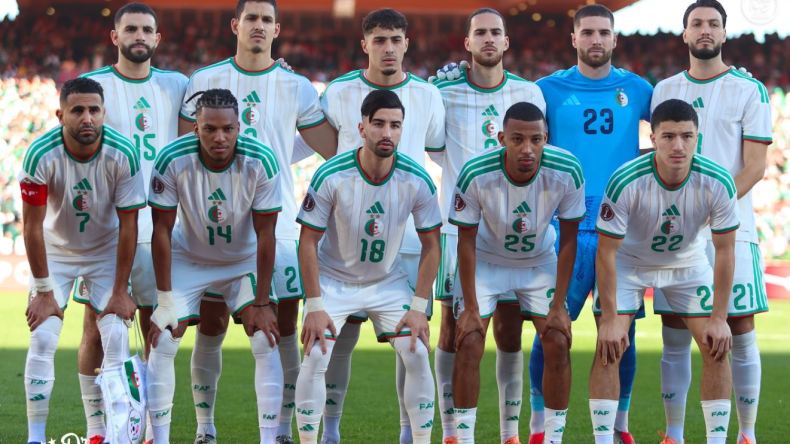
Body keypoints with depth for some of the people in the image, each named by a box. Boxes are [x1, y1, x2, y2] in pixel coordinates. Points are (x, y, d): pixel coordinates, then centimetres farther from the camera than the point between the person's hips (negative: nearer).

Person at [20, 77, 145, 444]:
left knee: (116, 339, -10)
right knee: (42, 339, -11)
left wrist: (120, 290, -14)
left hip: (106, 252, 1)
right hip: (55, 251, 0)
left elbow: (128, 224, -16)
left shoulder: (123, 155, -24)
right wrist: (43, 291, -17)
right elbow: (32, 226, -19)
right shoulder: (41, 155, -27)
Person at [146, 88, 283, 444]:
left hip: (245, 260, 0)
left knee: (266, 342, -11)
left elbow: (265, 235, -18)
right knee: (162, 344, -9)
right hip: (188, 258, 0)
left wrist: (261, 303, -17)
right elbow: (162, 231, -17)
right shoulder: (173, 161, -26)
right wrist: (165, 302, -18)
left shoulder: (260, 162, -26)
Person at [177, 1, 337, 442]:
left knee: (284, 331, -2)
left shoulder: (297, 88, 6)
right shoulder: (205, 81, 5)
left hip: (278, 222, 0)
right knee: (211, 328, 1)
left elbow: (336, 147, 8)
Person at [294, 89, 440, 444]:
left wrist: (419, 307, -9)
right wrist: (315, 306, -17)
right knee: (314, 359, -14)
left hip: (389, 282, 2)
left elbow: (431, 244, -4)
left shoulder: (417, 181, -16)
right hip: (333, 280, -2)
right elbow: (308, 241, -14)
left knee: (417, 356, -9)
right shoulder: (331, 177, -22)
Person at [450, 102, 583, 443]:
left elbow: (568, 240, -14)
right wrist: (471, 308, -18)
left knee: (558, 343, -8)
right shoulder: (476, 175, -31)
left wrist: (558, 307, -14)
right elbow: (466, 242, -18)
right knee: (469, 344, -12)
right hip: (486, 260, -1)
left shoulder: (566, 172, -28)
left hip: (540, 262, 1)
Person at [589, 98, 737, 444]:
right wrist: (610, 319, -23)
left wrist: (719, 318, -16)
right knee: (609, 347, -15)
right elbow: (606, 251, -23)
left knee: (717, 347, -8)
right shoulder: (626, 182, -33)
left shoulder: (717, 183, -27)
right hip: (629, 263, -2)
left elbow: (724, 250, -15)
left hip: (688, 263, 2)